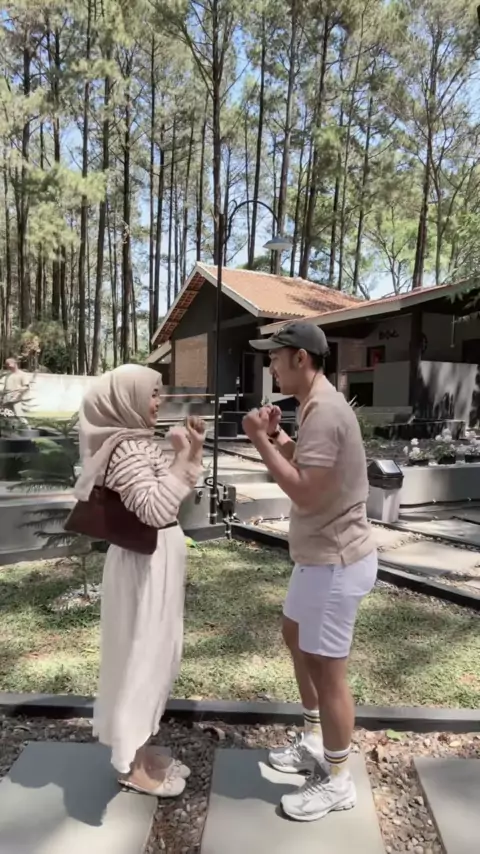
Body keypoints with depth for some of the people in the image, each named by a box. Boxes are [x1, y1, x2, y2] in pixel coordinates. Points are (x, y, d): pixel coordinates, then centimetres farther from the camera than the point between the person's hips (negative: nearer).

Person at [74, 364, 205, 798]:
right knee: (139, 655, 5)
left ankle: (141, 746, 36)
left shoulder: (142, 441, 8)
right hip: (144, 562, -10)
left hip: (160, 557, 10)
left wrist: (192, 451, 5)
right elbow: (156, 509, -33)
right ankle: (130, 763, 24)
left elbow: (175, 493, 16)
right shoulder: (124, 450, -21)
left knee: (156, 653, 19)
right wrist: (184, 457, -28)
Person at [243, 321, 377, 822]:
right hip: (319, 556, 11)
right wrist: (276, 436, 1)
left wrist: (261, 443, -22)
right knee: (295, 637, 25)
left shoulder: (324, 411, -24)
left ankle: (336, 781, 24)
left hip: (335, 561, -11)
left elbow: (305, 494, -29)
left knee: (326, 670, 3)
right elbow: (305, 465, 17)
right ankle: (314, 743, 43)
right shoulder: (316, 406, 9)